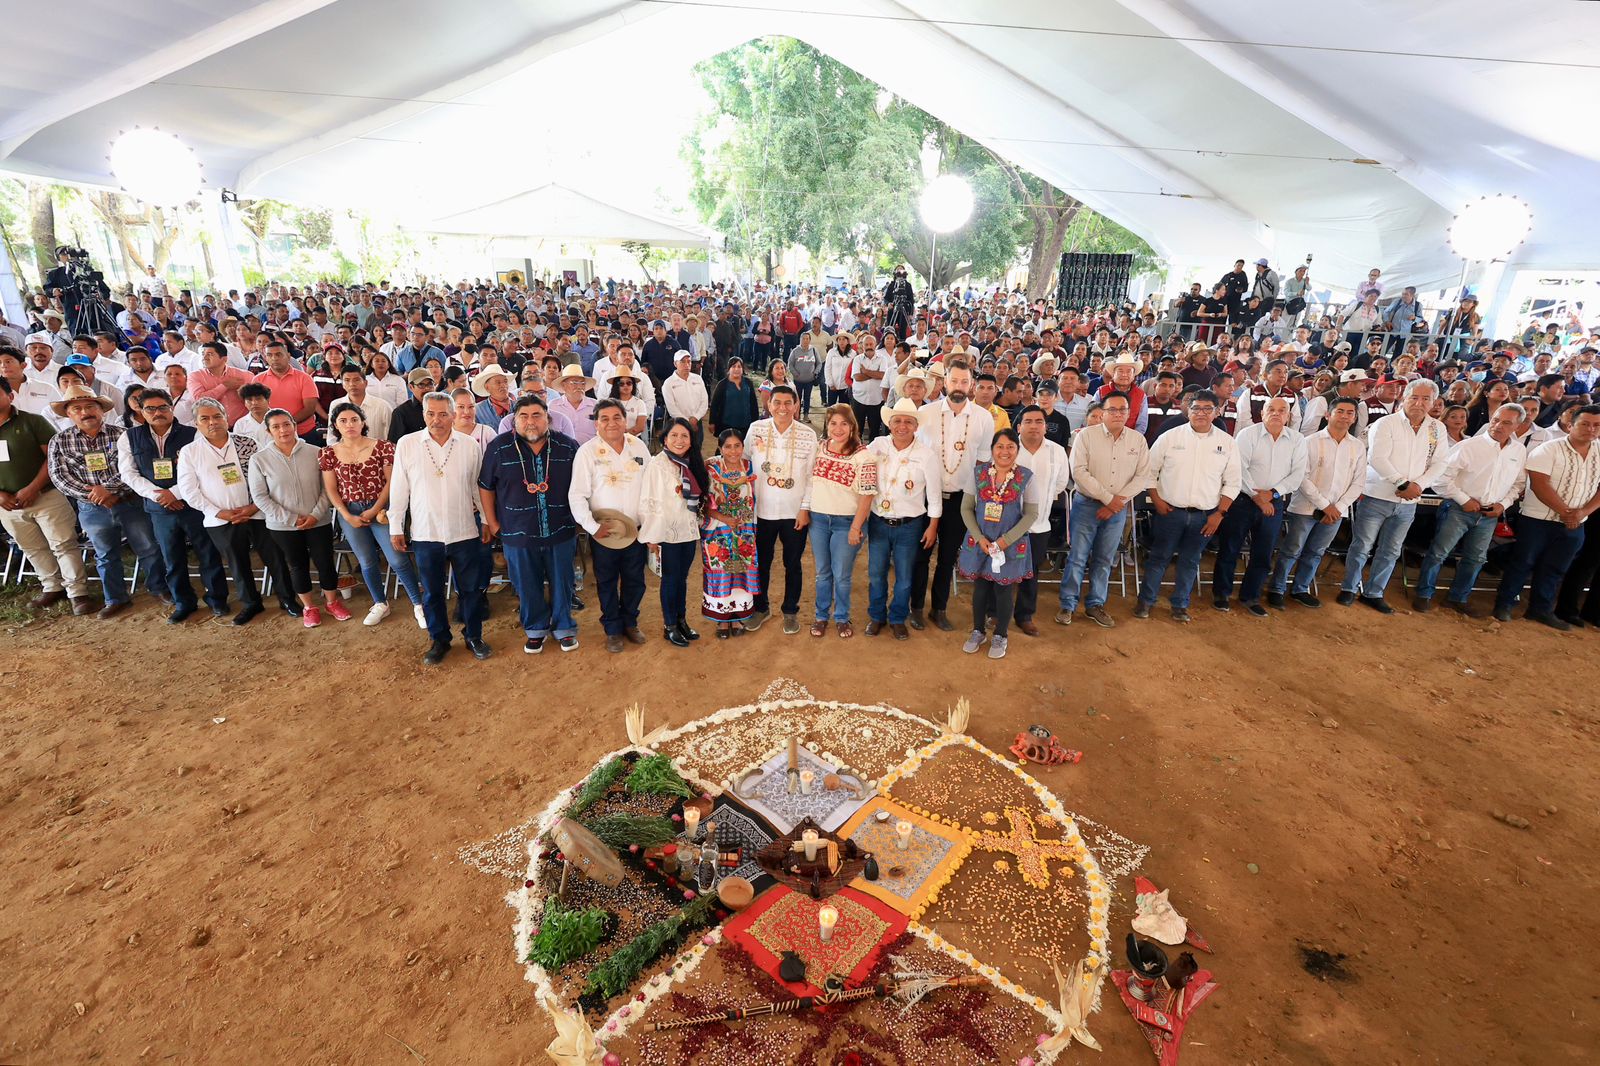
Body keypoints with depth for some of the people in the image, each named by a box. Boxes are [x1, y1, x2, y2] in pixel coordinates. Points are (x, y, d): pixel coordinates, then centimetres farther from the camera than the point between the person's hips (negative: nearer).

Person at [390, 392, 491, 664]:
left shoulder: (470, 445, -3)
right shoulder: (406, 445, -3)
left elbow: (480, 487, 5)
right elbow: (398, 489, 3)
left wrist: (486, 522, 8)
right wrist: (395, 527, 5)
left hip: (465, 531, 0)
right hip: (425, 534, 0)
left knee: (471, 589, 11)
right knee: (432, 592, 13)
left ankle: (474, 636, 29)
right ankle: (439, 640, 30)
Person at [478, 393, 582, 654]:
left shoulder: (568, 446, -3)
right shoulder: (498, 447, -5)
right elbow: (486, 487, 5)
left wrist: (578, 518, 6)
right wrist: (492, 522, 4)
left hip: (561, 532, 0)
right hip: (518, 533, 0)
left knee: (562, 583, 12)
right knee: (527, 586, 12)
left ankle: (564, 628, 32)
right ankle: (536, 629, 33)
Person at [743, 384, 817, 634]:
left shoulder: (808, 435, -7)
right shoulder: (756, 429, -5)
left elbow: (812, 475, -3)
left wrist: (805, 508, -6)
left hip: (795, 513, -1)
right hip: (762, 510, 1)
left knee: (792, 564, 13)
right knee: (761, 562, 14)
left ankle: (790, 611, 31)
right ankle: (760, 607, 35)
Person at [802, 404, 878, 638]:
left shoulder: (863, 455, -12)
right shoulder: (819, 449, 1)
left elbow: (867, 494, -12)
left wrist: (856, 527, -14)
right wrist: (805, 509, 8)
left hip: (846, 522, -4)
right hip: (818, 519, 4)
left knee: (841, 575, 7)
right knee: (822, 572, 16)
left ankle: (842, 618, 28)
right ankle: (821, 616, 32)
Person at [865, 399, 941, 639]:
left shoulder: (926, 454, -11)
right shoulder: (877, 445, -5)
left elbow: (934, 493, -4)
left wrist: (933, 526, -2)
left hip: (909, 525, -2)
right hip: (878, 521, 2)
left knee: (904, 577, 11)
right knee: (876, 573, 12)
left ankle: (898, 619, 32)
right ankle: (876, 616, 33)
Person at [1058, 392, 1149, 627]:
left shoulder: (1138, 440, 4)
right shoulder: (1086, 435, -6)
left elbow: (1143, 476, 1)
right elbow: (1079, 471, -13)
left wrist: (1119, 499, -11)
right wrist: (1108, 498, -14)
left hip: (1119, 508, 3)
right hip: (1086, 504, -3)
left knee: (1104, 560, 11)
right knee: (1078, 557, -1)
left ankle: (1095, 605, 23)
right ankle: (1067, 605, 10)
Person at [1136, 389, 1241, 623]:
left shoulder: (1227, 443, 2)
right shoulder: (1170, 437, -3)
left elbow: (1232, 483, 6)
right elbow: (1150, 471, 2)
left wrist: (1220, 513, -2)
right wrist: (1157, 500, -6)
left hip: (1205, 516, 2)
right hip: (1170, 511, -2)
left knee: (1190, 561, 11)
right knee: (1159, 557, 5)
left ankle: (1180, 605, 24)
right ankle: (1146, 600, 18)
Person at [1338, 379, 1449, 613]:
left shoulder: (1438, 429, 8)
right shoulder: (1386, 423, -7)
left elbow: (1440, 463, 4)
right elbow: (1377, 458, -17)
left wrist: (1419, 485, -13)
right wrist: (1403, 484, -19)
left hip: (1407, 503, 5)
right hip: (1377, 497, -5)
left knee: (1390, 552, 11)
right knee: (1362, 547, 2)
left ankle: (1373, 593, 22)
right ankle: (1349, 588, 16)